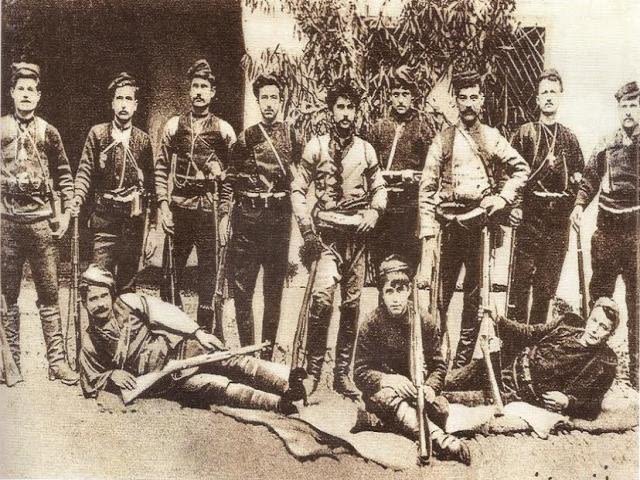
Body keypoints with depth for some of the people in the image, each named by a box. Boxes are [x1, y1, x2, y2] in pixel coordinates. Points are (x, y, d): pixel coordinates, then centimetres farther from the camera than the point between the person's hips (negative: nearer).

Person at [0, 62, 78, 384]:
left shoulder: (48, 132, 8)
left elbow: (64, 175, 12)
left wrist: (65, 213, 5)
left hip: (42, 220, 0)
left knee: (49, 293, 1)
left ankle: (57, 360, 5)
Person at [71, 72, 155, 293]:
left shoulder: (143, 139, 7)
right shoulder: (97, 133, 4)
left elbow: (150, 178, 9)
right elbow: (86, 170, 0)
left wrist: (155, 211, 6)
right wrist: (78, 196, -16)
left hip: (134, 217, 2)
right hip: (105, 215, -1)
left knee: (128, 275, 7)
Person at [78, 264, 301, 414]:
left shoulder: (128, 303, 6)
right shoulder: (90, 344, 9)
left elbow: (165, 313, -1)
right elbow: (90, 384, 18)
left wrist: (197, 332, -12)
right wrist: (111, 376, -4)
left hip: (179, 349, 1)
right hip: (164, 380, -1)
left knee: (231, 362, -25)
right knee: (219, 387, -25)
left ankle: (288, 382, -36)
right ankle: (280, 403, -40)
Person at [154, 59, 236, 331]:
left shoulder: (223, 130, 4)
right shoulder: (174, 125, 7)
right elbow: (161, 168, 7)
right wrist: (163, 205, -1)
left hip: (209, 208, -1)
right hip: (178, 207, 1)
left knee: (208, 270, 4)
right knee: (171, 270, 5)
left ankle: (204, 330, 14)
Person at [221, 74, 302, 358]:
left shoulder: (292, 137, 6)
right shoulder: (245, 138, 8)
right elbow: (230, 180, 9)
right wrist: (224, 215, 2)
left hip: (279, 218, 0)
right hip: (247, 217, 1)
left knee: (274, 290, 6)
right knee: (242, 288, 1)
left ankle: (267, 353, 16)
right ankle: (246, 352, 11)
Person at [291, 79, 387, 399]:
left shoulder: (366, 150, 10)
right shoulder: (316, 147, 3)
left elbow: (379, 188, 17)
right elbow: (298, 189, 2)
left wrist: (374, 211, -3)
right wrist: (307, 228, -8)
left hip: (357, 232, 3)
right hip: (327, 231, -3)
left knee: (352, 303, 5)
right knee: (322, 296, -20)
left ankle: (342, 373, 17)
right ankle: (313, 370, -6)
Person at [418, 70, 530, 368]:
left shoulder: (492, 138, 8)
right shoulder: (443, 140, 4)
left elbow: (521, 169, 17)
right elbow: (427, 190, 0)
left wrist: (504, 198, 0)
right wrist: (428, 233, -7)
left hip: (482, 224, 2)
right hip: (450, 225, -1)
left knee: (476, 296, 7)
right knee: (440, 294, -1)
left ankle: (462, 363, 18)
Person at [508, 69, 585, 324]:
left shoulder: (569, 138, 14)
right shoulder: (524, 133, 3)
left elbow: (580, 171, 22)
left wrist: (577, 196, 7)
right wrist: (512, 205, -12)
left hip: (560, 218, 4)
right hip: (530, 215, -4)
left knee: (548, 283, 8)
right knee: (522, 279, -6)